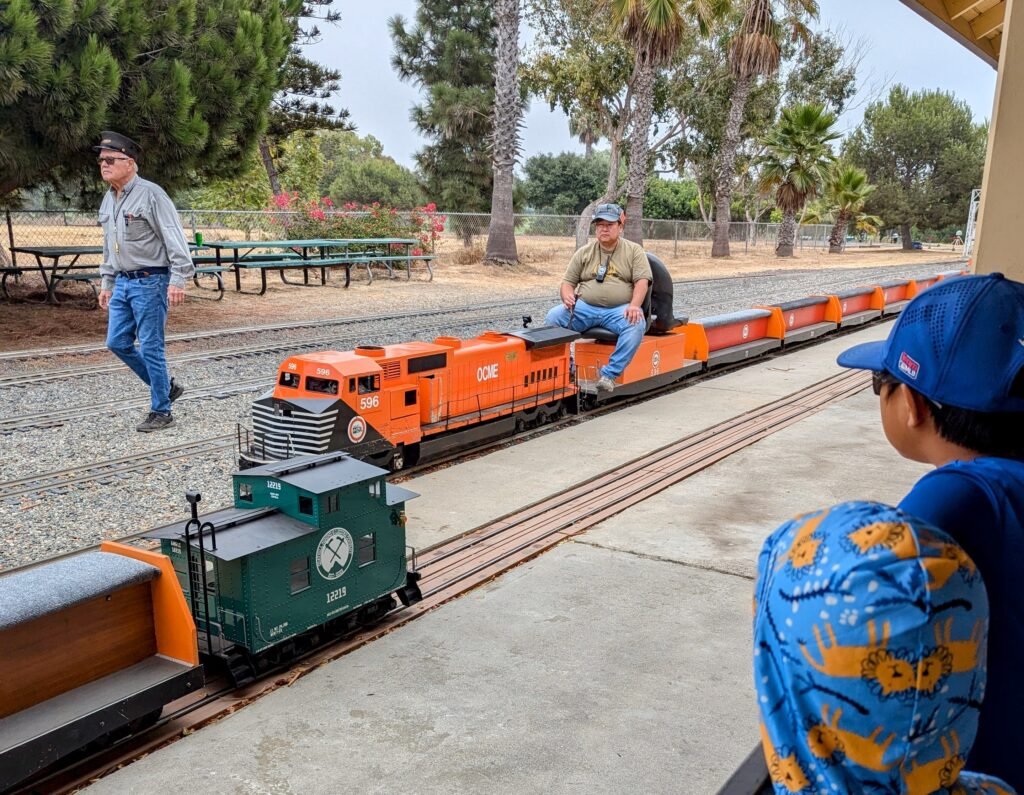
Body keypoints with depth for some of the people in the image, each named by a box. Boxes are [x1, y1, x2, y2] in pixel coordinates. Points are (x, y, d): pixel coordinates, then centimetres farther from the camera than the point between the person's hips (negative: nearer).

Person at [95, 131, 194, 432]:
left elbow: (175, 238, -17)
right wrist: (106, 283, 22)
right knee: (117, 342, 8)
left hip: (149, 283, -9)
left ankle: (161, 412, 7)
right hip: (123, 283, 9)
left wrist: (178, 280, -23)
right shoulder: (109, 199, 13)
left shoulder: (150, 194, -13)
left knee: (150, 348, -4)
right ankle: (166, 386, 24)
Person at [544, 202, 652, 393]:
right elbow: (567, 282, 12)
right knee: (553, 317, -23)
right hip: (585, 307, 2)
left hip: (619, 310, -2)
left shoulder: (634, 251, 7)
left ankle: (609, 374, -31)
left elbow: (642, 282, -4)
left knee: (636, 325, -35)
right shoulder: (584, 252, 13)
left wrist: (634, 306, -24)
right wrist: (568, 297, -13)